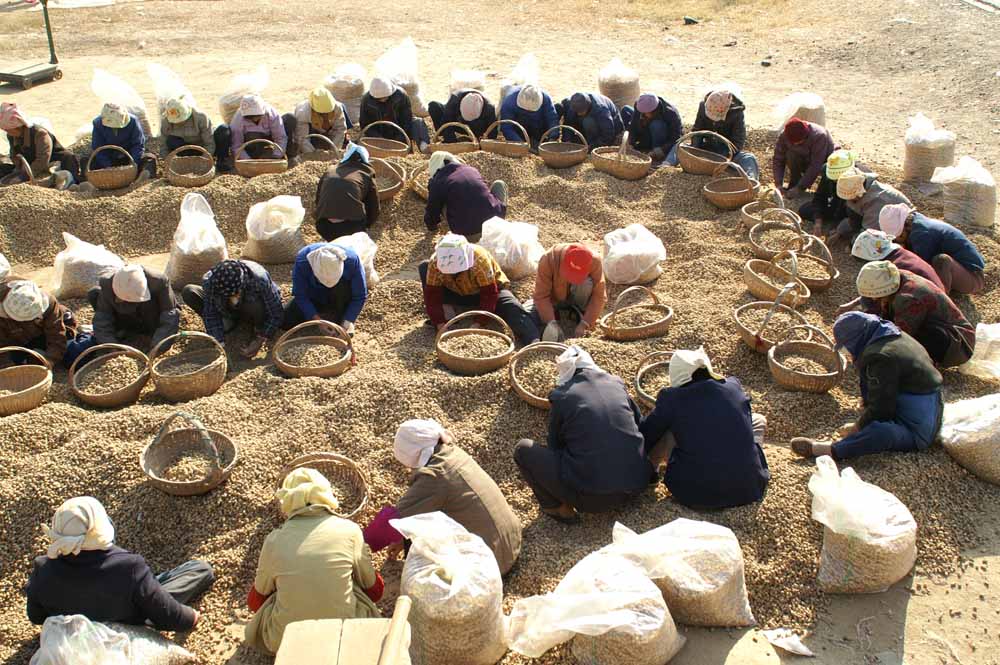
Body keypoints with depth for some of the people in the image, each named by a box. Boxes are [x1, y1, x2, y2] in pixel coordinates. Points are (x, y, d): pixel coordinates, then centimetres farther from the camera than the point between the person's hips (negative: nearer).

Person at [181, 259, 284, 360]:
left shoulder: (260, 280, -38)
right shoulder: (209, 282, -31)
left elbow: (276, 313, -26)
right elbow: (211, 314, -18)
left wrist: (260, 340, -29)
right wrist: (219, 343, -26)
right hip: (228, 312, 3)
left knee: (254, 306, -40)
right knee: (188, 292, -18)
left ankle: (259, 333, -6)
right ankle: (228, 324, -2)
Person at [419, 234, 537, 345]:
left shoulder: (480, 260, -36)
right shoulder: (435, 263, -27)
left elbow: (489, 294, -32)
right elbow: (432, 295, -22)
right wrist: (440, 324, -32)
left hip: (488, 288, -3)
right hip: (457, 293, 4)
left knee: (512, 308, -35)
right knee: (423, 268, -16)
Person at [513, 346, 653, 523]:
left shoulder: (562, 397, -1)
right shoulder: (617, 384, 8)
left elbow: (555, 446, 13)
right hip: (637, 487, 4)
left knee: (523, 448, 8)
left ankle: (559, 507, 6)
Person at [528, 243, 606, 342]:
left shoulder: (595, 261, -29)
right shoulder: (549, 258, -33)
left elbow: (599, 296, -25)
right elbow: (541, 296, -28)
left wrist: (584, 324, -32)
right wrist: (552, 322, -37)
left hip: (575, 298, 0)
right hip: (553, 299, 0)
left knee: (586, 284, -33)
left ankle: (579, 312, -7)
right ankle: (557, 313, 2)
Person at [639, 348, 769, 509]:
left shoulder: (671, 398, -2)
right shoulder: (734, 385, 6)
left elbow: (645, 435, 10)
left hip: (696, 495, -2)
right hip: (748, 490, 2)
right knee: (758, 420, 24)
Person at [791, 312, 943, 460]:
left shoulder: (881, 356, -23)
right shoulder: (897, 337, 9)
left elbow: (880, 409, -20)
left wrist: (857, 427, -6)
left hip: (917, 432, -11)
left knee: (882, 432, -40)